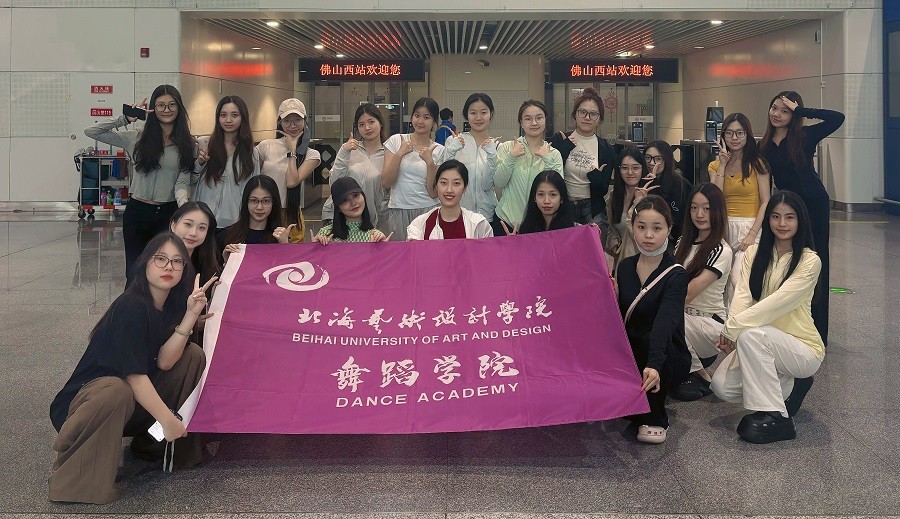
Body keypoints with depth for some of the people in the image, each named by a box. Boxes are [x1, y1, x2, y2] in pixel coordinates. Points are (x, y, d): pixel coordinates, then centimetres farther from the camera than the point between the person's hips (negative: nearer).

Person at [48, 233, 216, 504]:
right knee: (116, 392, -41)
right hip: (88, 396, -8)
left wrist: (191, 314, -18)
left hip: (138, 400, 8)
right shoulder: (130, 307, -22)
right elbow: (134, 375, -25)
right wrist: (166, 419, -24)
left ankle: (147, 441, 8)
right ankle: (70, 470, -17)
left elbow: (164, 362, -11)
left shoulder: (172, 306, 2)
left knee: (194, 356, -2)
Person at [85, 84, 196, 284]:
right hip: (137, 211, 0)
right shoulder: (137, 138, 1)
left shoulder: (187, 144, 2)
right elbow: (91, 132, 0)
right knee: (134, 273, 7)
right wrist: (125, 119, -5)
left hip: (169, 213, 0)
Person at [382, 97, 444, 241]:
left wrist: (430, 162, -14)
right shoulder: (396, 141, 4)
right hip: (399, 211, 0)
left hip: (428, 211, 0)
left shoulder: (439, 151, 4)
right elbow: (386, 183, -3)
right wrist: (399, 154, -12)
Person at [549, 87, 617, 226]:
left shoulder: (606, 150, 3)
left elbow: (602, 191, 2)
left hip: (592, 211, 1)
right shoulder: (559, 140, -1)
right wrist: (566, 147, -13)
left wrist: (595, 176, -18)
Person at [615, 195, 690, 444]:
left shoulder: (675, 275, -15)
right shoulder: (624, 267, 3)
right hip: (628, 354, 5)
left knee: (645, 339, -36)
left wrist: (653, 365, -48)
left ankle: (655, 419, -12)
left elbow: (665, 322, -32)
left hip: (668, 360, -5)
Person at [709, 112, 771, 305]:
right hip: (724, 227, 4)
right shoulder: (715, 166, 12)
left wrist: (752, 234, -15)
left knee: (739, 280, -20)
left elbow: (766, 203, -4)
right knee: (723, 281, -4)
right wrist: (723, 165, -3)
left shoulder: (757, 164, 2)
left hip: (750, 227, -4)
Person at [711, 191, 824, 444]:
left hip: (802, 349, -5)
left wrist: (733, 327, -30)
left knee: (751, 335, -34)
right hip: (762, 346, 5)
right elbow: (743, 295, -8)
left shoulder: (809, 261, -11)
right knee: (721, 385, -17)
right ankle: (788, 388, 10)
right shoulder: (754, 253, 5)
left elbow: (778, 302, -23)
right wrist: (730, 330, -27)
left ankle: (775, 418, -22)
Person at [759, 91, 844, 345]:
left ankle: (817, 331, 9)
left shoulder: (804, 136, -9)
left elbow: (837, 118, -22)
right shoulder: (765, 145, 3)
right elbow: (766, 181, 9)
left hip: (814, 204, -5)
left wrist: (800, 110, -21)